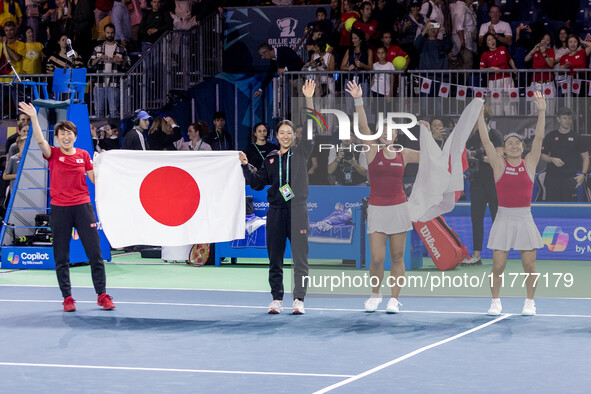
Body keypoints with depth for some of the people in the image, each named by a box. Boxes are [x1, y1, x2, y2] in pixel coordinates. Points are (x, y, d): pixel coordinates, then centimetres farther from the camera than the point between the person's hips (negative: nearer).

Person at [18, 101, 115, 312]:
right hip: (59, 209, -1)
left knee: (95, 252, -2)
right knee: (61, 257, 2)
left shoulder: (83, 155, 7)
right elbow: (40, 140, -17)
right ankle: (67, 298, 10)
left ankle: (102, 295, 5)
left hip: (83, 206, 1)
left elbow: (95, 179, 9)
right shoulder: (53, 154, 2)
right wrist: (33, 118, -27)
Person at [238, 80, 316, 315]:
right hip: (276, 211, 3)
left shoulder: (301, 153, 4)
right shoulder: (270, 159, 13)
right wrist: (246, 166, 3)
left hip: (298, 210, -3)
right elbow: (258, 183, 15)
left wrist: (308, 99, -16)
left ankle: (298, 300, 1)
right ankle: (276, 300, 11)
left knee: (300, 258, -3)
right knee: (275, 259, 5)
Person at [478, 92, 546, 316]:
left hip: (525, 219, 1)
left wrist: (541, 112, -11)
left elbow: (539, 138, -3)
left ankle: (530, 302, 16)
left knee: (529, 265, 1)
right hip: (504, 219, -1)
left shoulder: (529, 164, 5)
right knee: (498, 265, -3)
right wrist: (480, 114, -11)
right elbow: (485, 140, -4)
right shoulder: (499, 165, 2)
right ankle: (496, 302, 13)